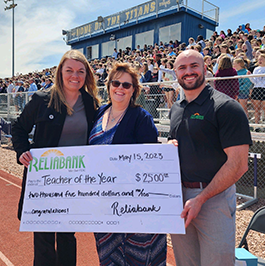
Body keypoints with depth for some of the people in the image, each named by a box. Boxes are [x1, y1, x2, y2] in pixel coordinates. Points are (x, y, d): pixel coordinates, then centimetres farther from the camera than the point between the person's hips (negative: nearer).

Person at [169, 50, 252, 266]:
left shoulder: (225, 106, -11)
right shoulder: (176, 109, 11)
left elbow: (238, 164, -16)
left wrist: (201, 199, -19)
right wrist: (170, 146, 0)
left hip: (214, 197, -6)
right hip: (178, 194, 6)